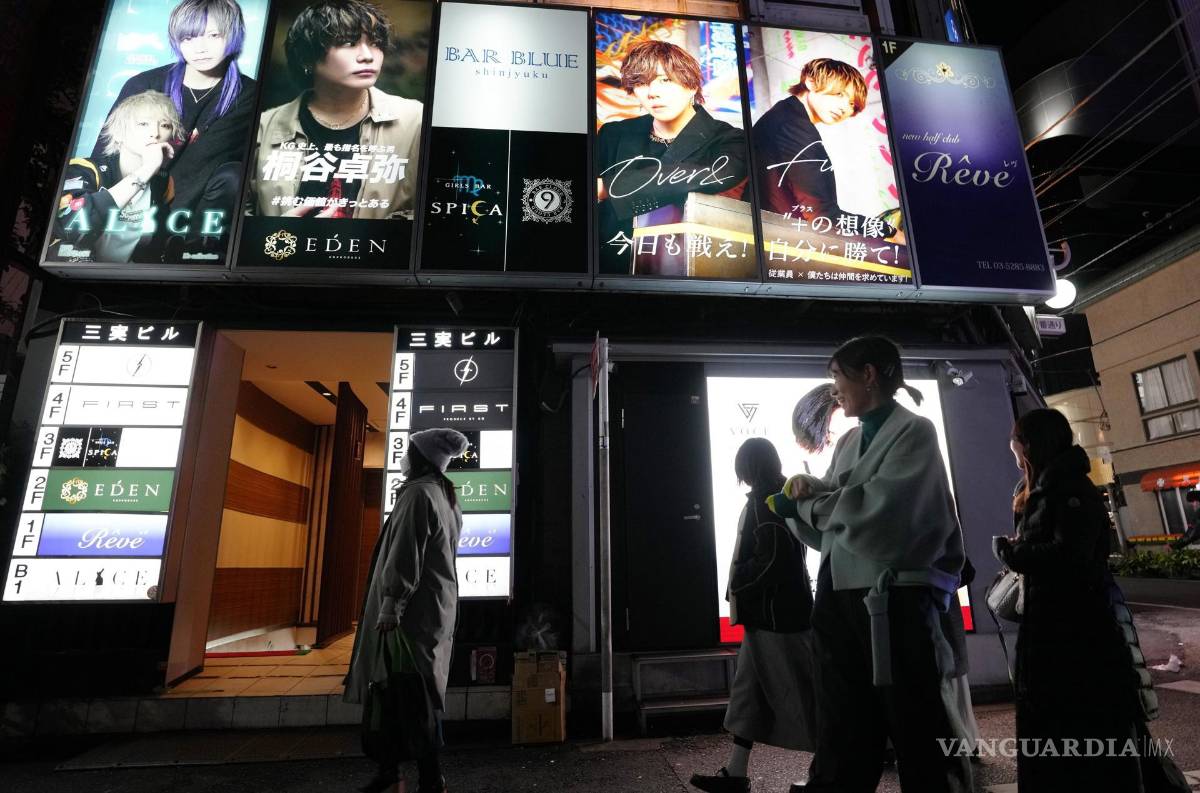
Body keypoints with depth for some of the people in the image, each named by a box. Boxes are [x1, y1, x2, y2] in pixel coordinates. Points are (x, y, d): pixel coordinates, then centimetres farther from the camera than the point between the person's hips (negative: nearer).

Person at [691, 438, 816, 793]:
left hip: (775, 612, -10)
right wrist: (742, 588, 14)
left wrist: (737, 586, -8)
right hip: (770, 610, 10)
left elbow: (772, 560, -22)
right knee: (749, 691, 12)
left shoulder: (764, 499, -15)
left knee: (797, 694, 0)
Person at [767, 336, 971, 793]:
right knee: (842, 742, 15)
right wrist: (806, 491, -7)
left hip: (895, 600, -6)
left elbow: (877, 510, -19)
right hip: (840, 600, 7)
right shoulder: (847, 443, 15)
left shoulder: (914, 432, -3)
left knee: (919, 733, 8)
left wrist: (802, 503, -10)